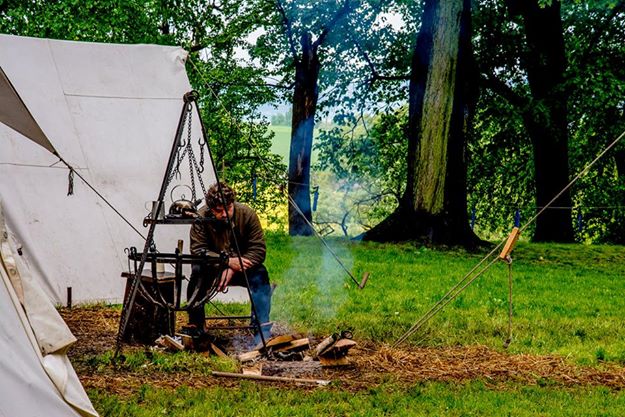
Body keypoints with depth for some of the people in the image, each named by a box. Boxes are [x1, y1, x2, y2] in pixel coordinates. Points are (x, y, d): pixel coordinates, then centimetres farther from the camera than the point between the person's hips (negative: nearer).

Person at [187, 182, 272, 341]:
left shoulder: (247, 214, -18)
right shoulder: (201, 218, -19)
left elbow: (259, 250, -20)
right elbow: (198, 250, -23)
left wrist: (232, 270, -31)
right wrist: (228, 261, -34)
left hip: (243, 268, 0)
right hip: (213, 270, 0)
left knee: (260, 275, -30)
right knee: (197, 271, -31)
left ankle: (263, 331, -33)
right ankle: (195, 327, -19)